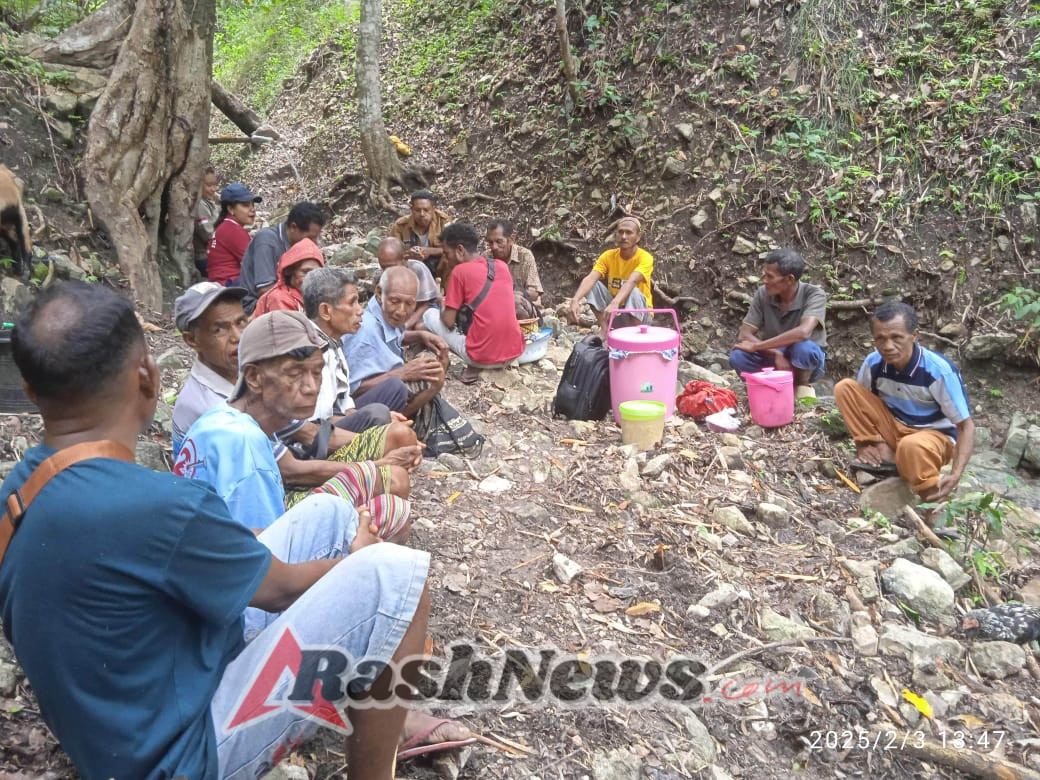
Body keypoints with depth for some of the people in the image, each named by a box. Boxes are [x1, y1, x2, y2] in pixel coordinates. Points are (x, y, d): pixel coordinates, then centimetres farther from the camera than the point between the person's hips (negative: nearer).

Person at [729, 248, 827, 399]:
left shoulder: (814, 295, -21)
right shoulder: (763, 294, -11)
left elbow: (803, 332, -39)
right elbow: (744, 335, -15)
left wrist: (756, 346, -33)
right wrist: (776, 354, -31)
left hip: (803, 363, -3)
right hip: (773, 357, 3)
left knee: (803, 348, -38)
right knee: (738, 356, -27)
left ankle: (802, 385, -9)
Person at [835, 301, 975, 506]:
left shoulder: (939, 370, -25)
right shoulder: (873, 363, -13)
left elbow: (966, 425, -20)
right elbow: (858, 404, 4)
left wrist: (955, 476, -33)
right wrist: (862, 444, -10)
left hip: (935, 435, -5)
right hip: (894, 429, 5)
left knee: (912, 446, -43)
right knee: (845, 388, -15)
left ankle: (934, 503, -19)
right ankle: (885, 455, -12)